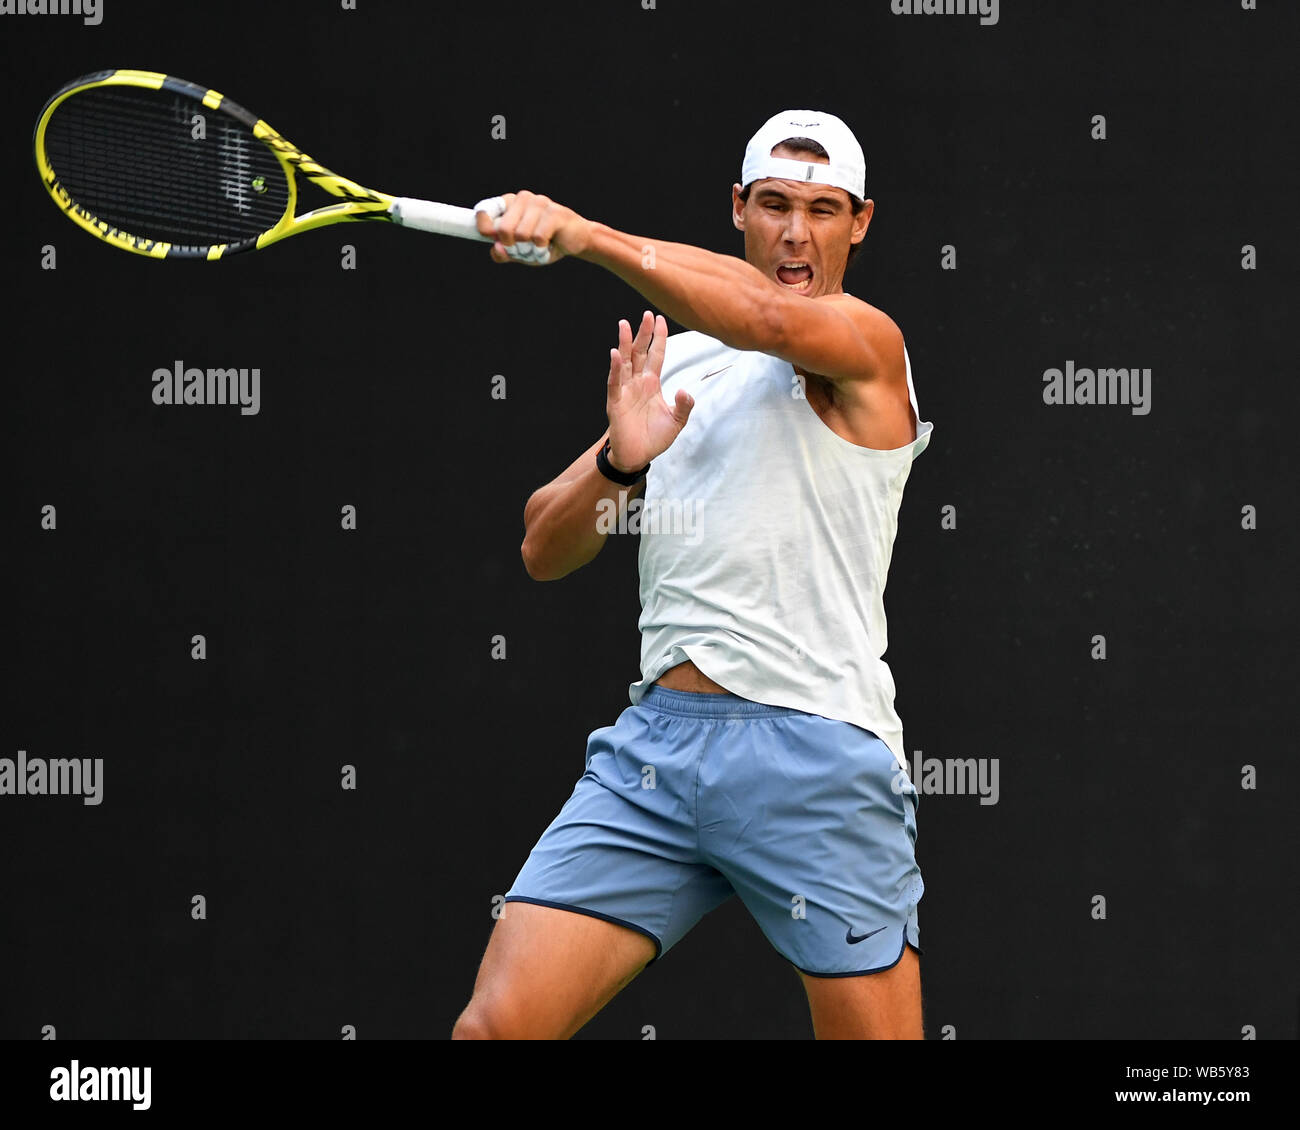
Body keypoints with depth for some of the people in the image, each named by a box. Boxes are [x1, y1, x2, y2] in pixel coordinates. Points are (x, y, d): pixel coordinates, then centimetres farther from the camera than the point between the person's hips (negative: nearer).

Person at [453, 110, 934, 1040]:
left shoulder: (868, 345, 2)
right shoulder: (670, 363, 19)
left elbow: (766, 317, -23)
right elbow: (545, 552, 17)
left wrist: (585, 235, -30)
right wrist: (620, 459, -3)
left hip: (818, 760, -4)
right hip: (653, 746, 4)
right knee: (496, 1026, -8)